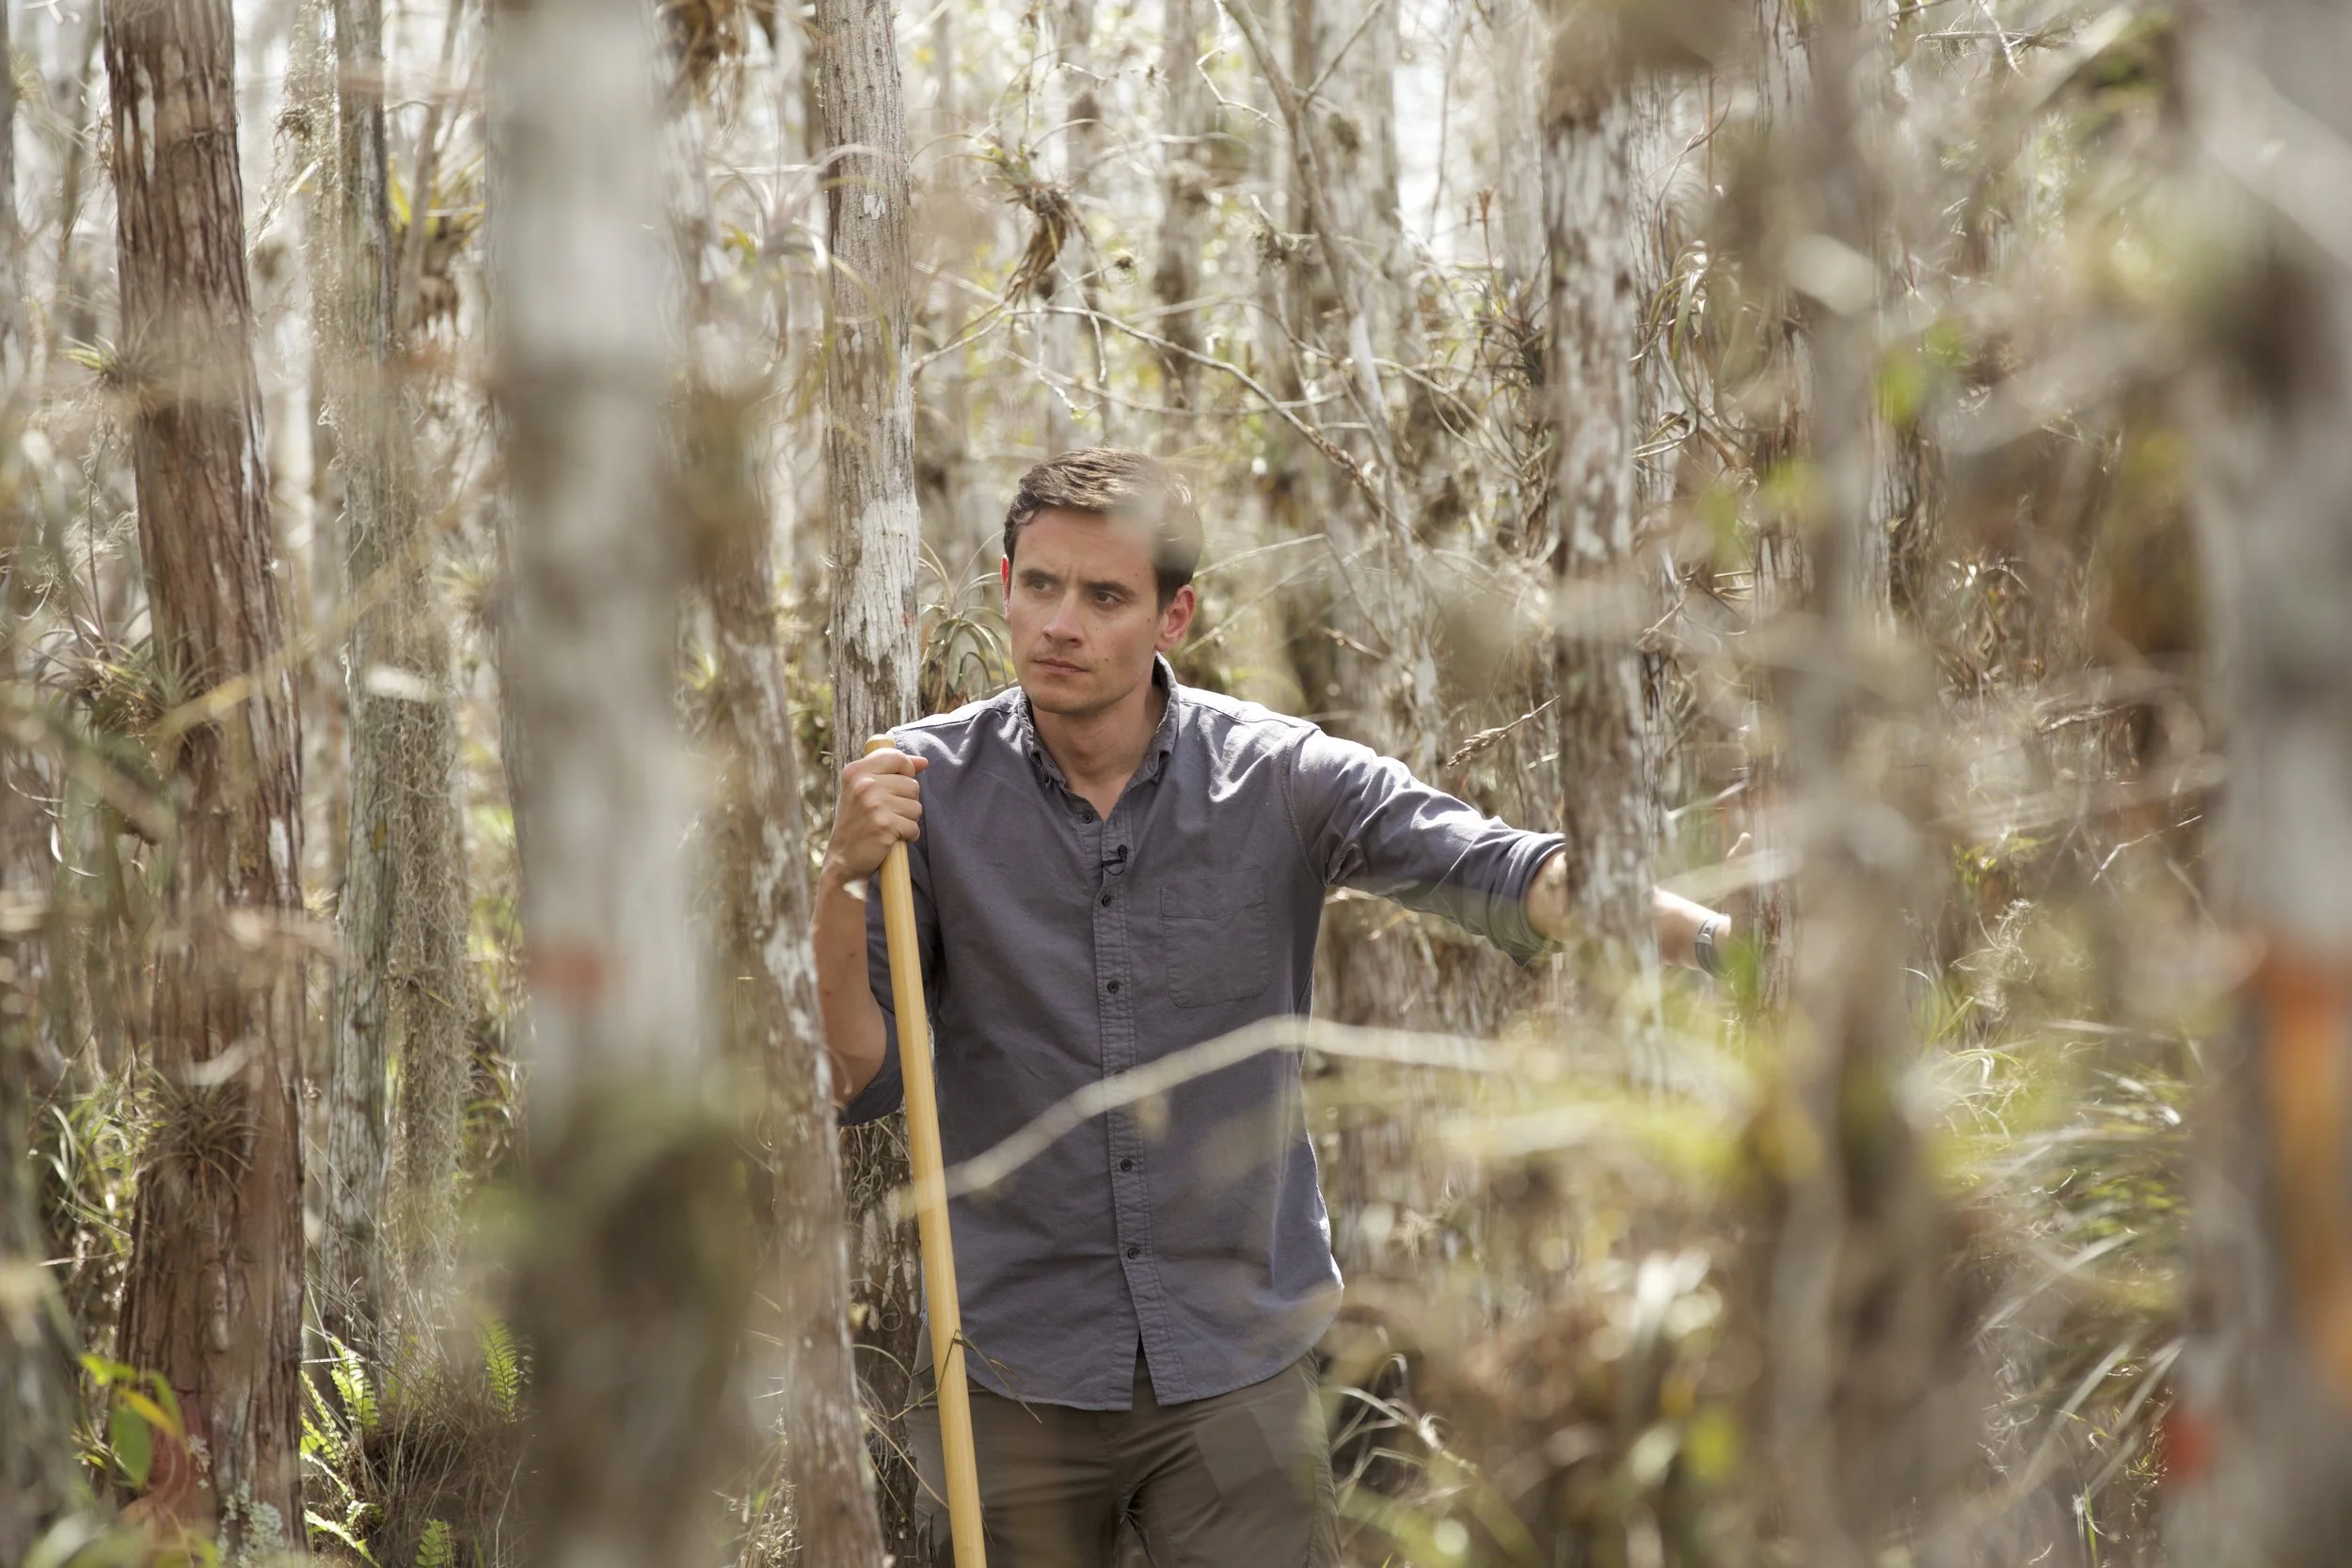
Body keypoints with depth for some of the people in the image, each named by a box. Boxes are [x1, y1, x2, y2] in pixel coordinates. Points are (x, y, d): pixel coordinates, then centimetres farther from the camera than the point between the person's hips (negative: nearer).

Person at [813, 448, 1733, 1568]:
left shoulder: (1279, 780, -4)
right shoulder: (925, 787, -5)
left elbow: (1498, 874, -19)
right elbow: (855, 1080, -6)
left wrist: (1710, 938, -37)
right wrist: (843, 879, -23)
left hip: (1236, 1361, 0)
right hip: (1011, 1373, 0)